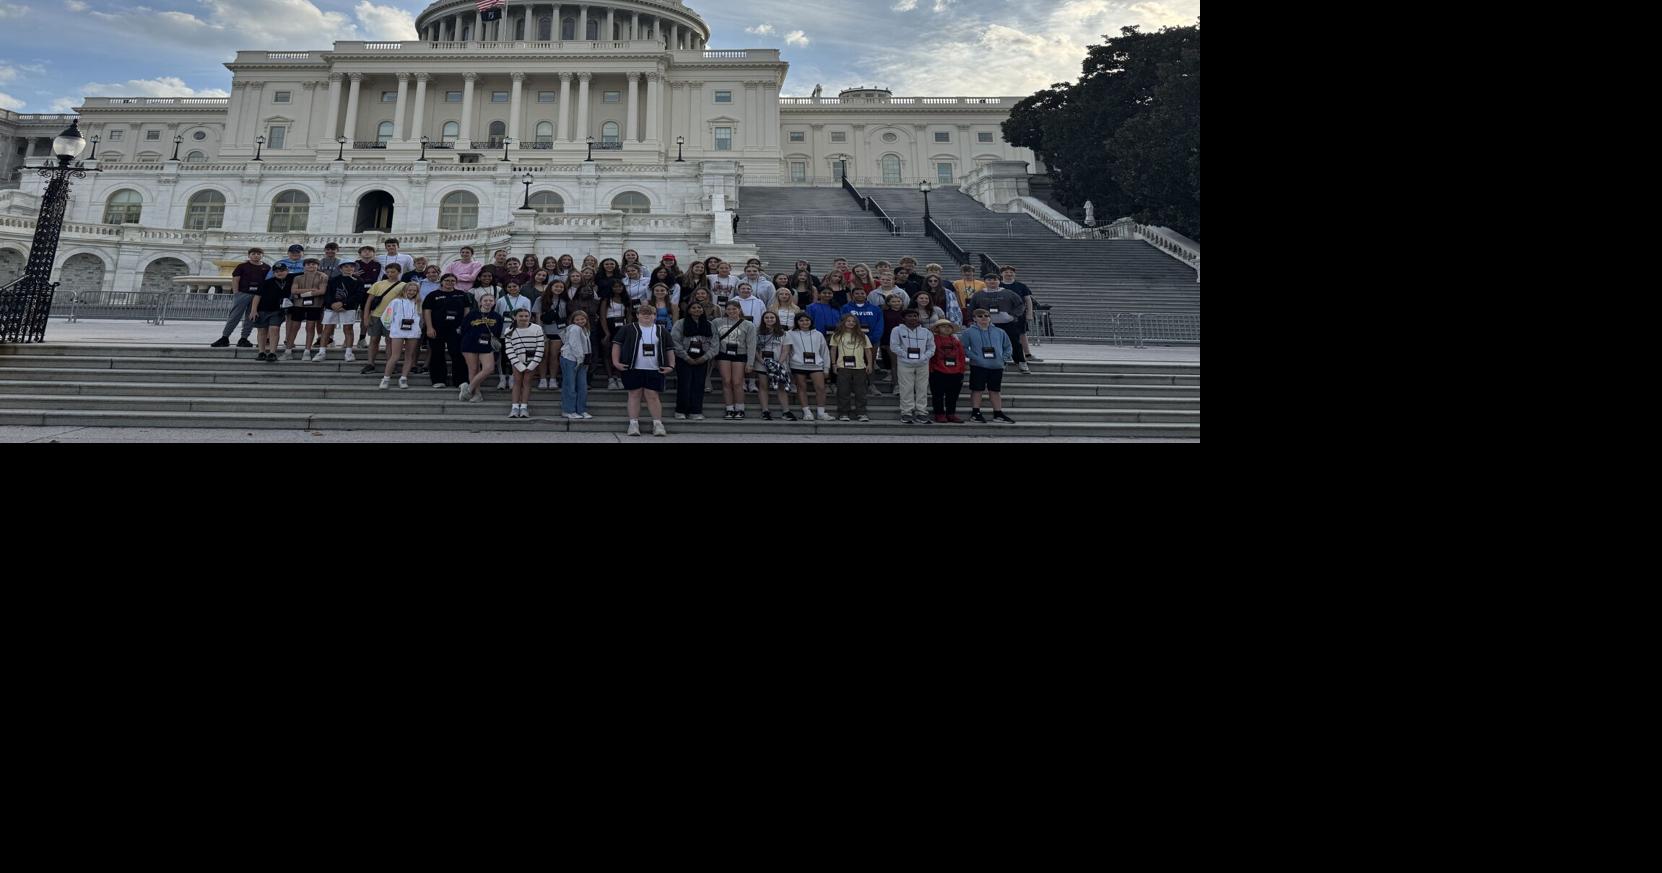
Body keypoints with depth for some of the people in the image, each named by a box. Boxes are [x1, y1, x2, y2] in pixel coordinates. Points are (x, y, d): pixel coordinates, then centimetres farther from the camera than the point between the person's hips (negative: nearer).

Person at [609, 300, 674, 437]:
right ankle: (633, 424, 4)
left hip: (654, 370, 1)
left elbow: (669, 350, 13)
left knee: (653, 396, 0)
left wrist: (671, 366, 3)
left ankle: (658, 424, 3)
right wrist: (616, 362, -4)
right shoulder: (628, 330, 4)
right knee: (635, 394, 2)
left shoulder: (662, 332, 10)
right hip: (633, 369, -1)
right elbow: (617, 344, 4)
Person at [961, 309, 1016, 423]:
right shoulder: (969, 332, -1)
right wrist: (975, 358, -15)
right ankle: (975, 413, 11)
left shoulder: (999, 332, 8)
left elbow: (1008, 347, 15)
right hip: (978, 366, -3)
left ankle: (998, 414, 17)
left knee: (994, 391, 10)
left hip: (997, 366, 3)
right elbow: (964, 348, -4)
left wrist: (1003, 358, -1)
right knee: (977, 390, 1)